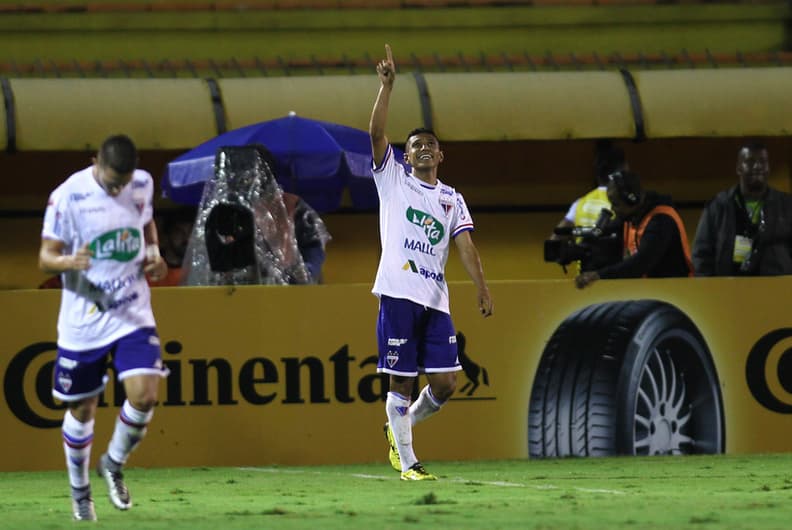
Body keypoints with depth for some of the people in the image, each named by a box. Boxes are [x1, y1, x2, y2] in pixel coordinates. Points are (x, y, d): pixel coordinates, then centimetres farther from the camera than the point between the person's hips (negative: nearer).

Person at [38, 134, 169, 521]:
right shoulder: (68, 196, -16)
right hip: (82, 320, -2)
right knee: (81, 410, 8)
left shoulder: (142, 184, -2)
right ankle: (80, 491, 31)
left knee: (143, 395, -14)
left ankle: (113, 465, 14)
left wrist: (154, 254, 1)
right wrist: (69, 262, -36)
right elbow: (46, 258, -13)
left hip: (133, 314, 3)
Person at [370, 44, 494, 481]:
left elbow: (465, 248, 8)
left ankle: (402, 426, 26)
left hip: (436, 300, 4)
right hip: (398, 295, -4)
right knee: (402, 381, -3)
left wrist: (482, 289, -4)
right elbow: (376, 133, -5)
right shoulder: (394, 181, 8)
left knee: (445, 382, 0)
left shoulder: (451, 200, 16)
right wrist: (386, 86, -14)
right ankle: (406, 462, 4)